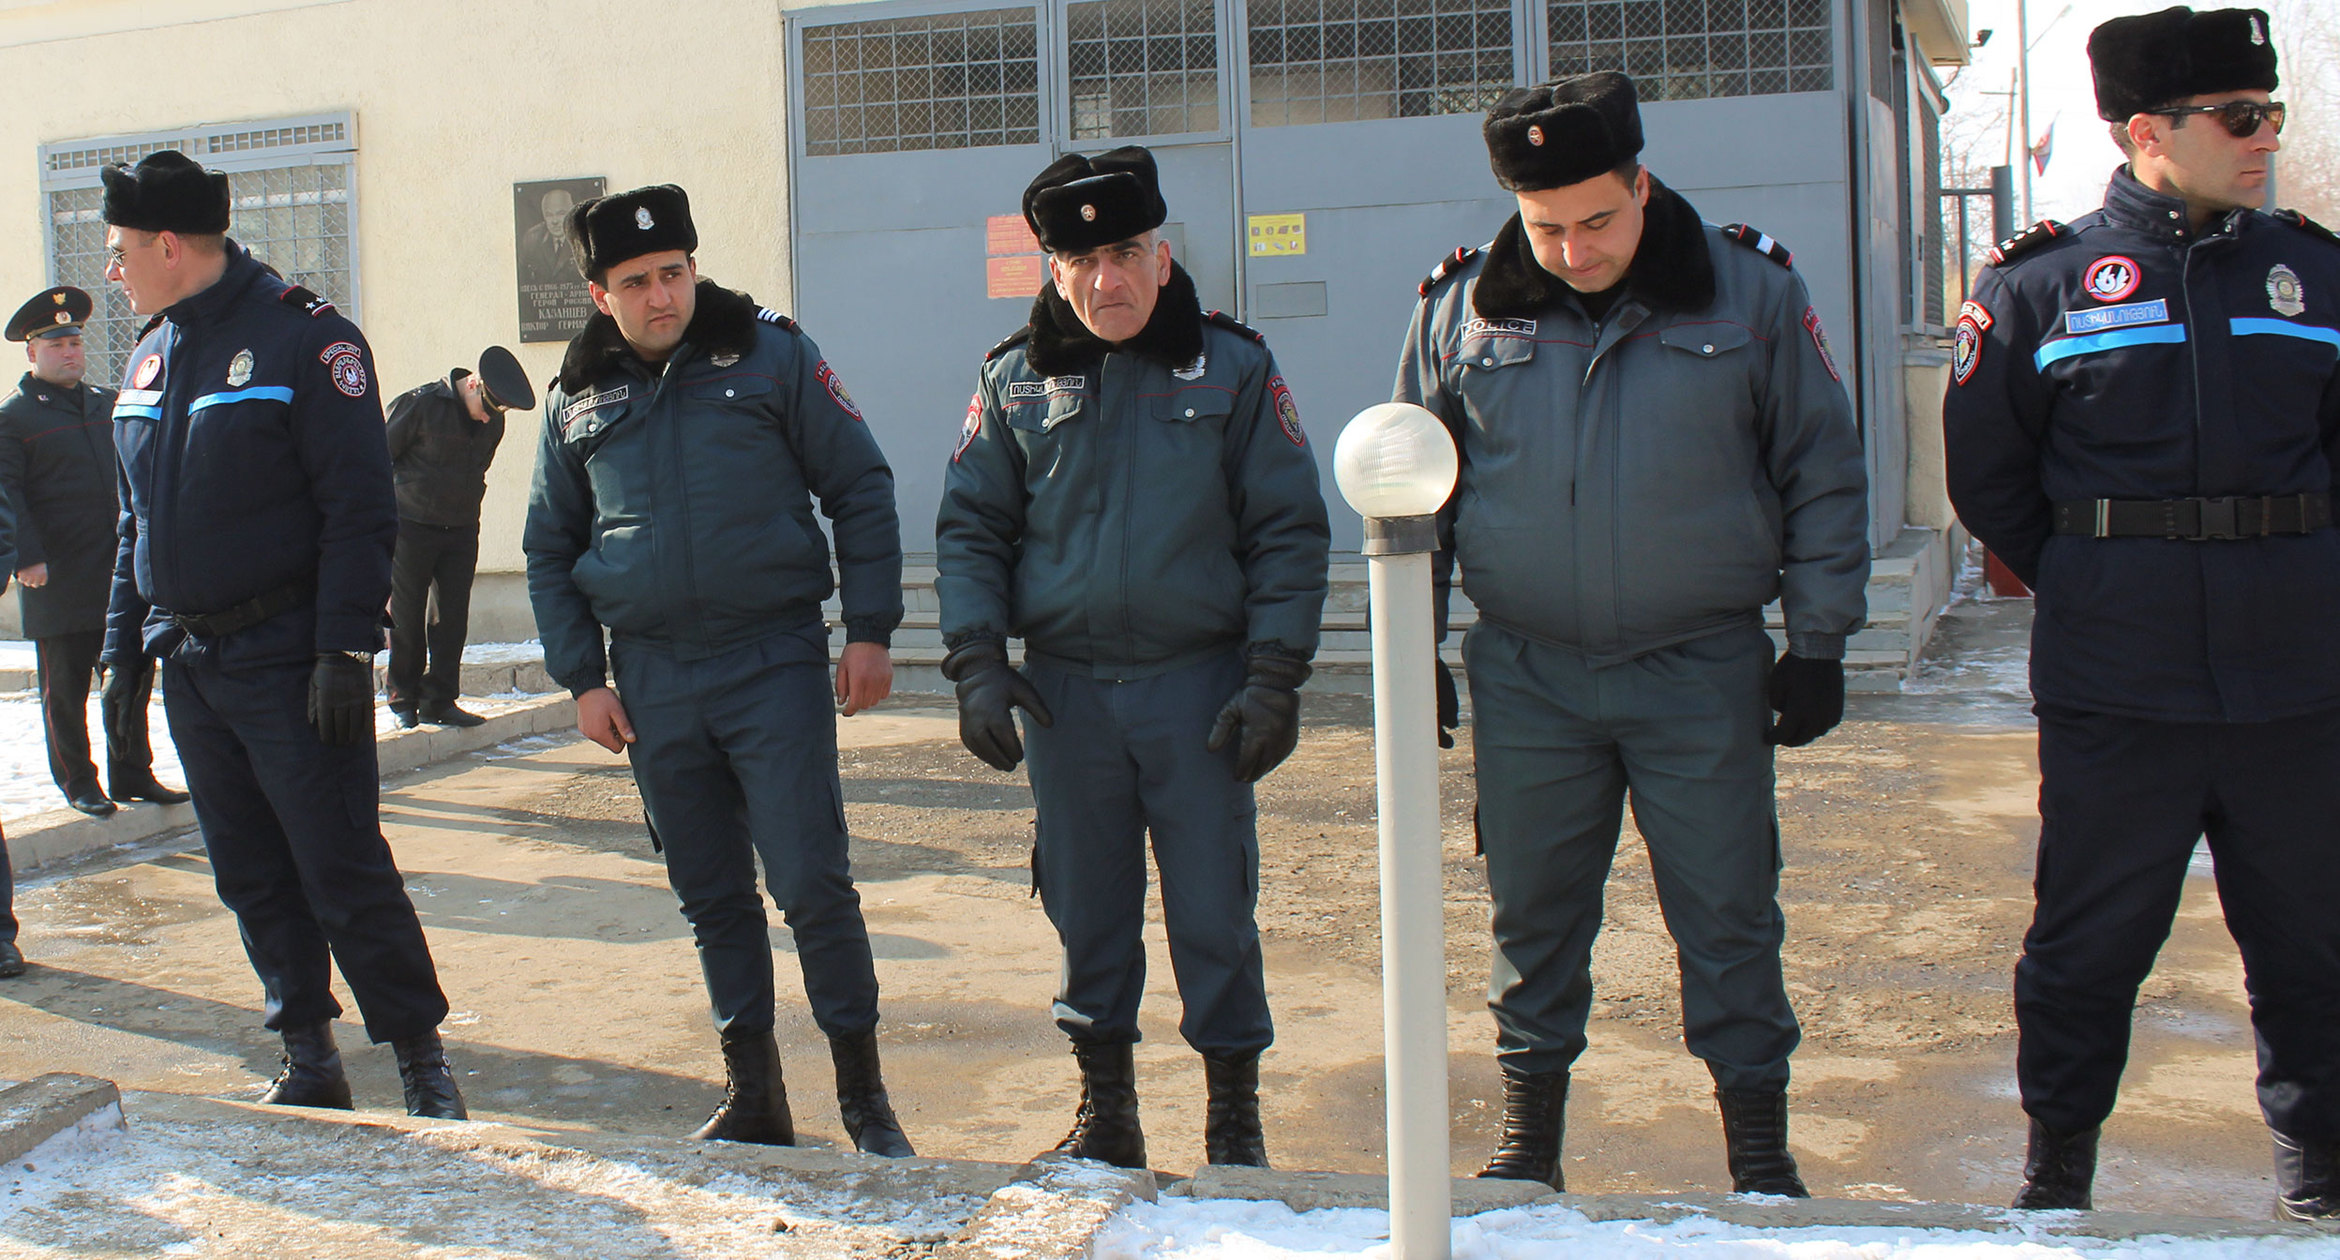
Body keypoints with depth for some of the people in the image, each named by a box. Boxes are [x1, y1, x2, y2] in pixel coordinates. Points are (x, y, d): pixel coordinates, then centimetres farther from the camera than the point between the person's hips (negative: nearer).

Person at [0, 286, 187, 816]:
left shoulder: (110, 403, 16)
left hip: (125, 572, 5)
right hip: (60, 578, -5)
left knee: (134, 676, 8)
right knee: (66, 687, 4)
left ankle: (132, 774, 19)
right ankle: (78, 783, 16)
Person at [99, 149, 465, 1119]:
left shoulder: (304, 337, -8)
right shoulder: (150, 357, 14)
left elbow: (359, 510, -13)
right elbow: (136, 523, 21)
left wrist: (345, 652, -19)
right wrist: (123, 648, 15)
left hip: (288, 663, -7)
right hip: (188, 665, 7)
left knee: (343, 873, -6)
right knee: (252, 879, 11)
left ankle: (422, 1059, 4)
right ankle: (307, 1060, 21)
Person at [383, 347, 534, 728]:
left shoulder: (493, 422, 5)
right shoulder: (418, 404, -12)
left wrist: (467, 506, 13)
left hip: (461, 530, 5)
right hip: (412, 527, -5)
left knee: (452, 618, 3)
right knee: (406, 618, 1)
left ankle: (439, 701, 9)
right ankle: (403, 700, 11)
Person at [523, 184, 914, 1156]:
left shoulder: (771, 355, -1)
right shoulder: (579, 398, 10)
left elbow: (862, 490, 1)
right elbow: (548, 550, 17)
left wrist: (870, 631, -4)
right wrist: (581, 678, 8)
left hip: (774, 665, -4)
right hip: (653, 685, 4)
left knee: (813, 884, -7)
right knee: (711, 898, 10)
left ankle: (864, 1095, 7)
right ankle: (753, 1095, 22)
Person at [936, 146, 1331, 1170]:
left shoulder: (1232, 367, 0)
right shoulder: (1014, 382, 6)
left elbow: (1290, 531, -1)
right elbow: (969, 530, 8)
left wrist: (1274, 678, -8)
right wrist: (976, 663, -4)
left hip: (1199, 682, -2)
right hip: (1064, 688, 2)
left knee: (1213, 909, 2)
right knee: (1086, 909, 10)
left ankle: (1234, 1112, 17)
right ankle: (1105, 1107, 25)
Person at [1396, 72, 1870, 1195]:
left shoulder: (1751, 292, -2)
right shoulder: (1463, 308, 2)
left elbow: (1822, 474, 4)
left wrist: (1819, 640, 1)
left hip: (1704, 671, -1)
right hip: (1525, 678, 2)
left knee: (1729, 918, 4)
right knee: (1533, 913, 10)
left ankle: (1759, 1149, 18)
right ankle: (1530, 1131, 26)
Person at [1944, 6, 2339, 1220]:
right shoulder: (2043, 281, -1)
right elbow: (1987, 474, 6)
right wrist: (2094, 585, 8)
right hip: (2115, 694, -2)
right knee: (2089, 938, 7)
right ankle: (2057, 1161, 24)